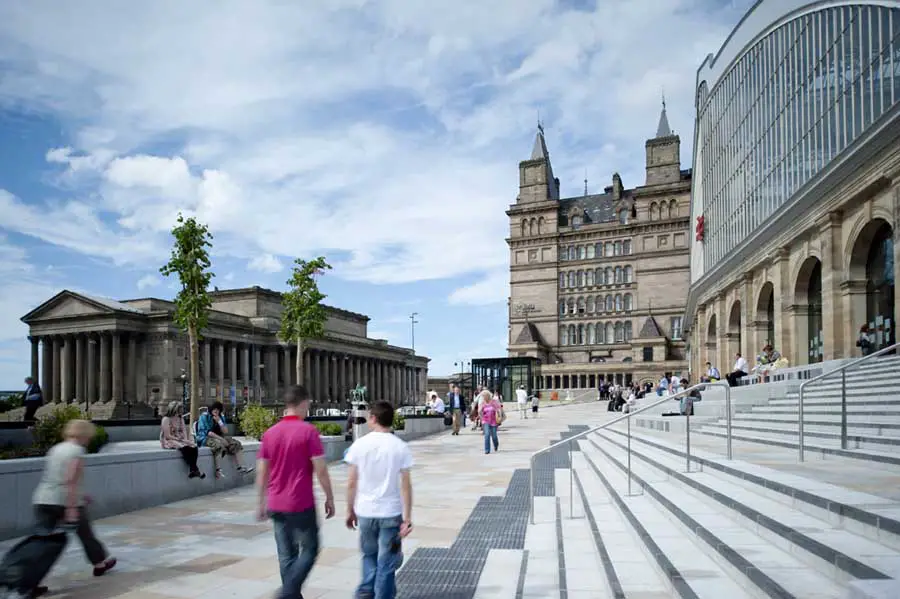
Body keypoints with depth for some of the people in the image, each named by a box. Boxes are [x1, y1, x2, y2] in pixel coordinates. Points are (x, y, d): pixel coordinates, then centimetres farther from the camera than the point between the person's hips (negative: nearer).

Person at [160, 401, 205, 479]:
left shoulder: (180, 418, 13)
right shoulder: (166, 419, -10)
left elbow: (184, 431, 8)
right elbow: (167, 436, -16)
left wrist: (186, 440, -12)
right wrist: (180, 440, -17)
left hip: (181, 440, 7)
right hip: (169, 441, -7)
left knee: (194, 447, -24)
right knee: (185, 448, -35)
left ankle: (192, 470, -28)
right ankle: (195, 470, -33)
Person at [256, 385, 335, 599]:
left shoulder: (270, 433, 4)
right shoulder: (308, 431, -12)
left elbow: (261, 472, 6)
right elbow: (320, 470, -13)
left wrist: (261, 503, 15)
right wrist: (329, 498, -2)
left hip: (276, 505, 5)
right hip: (301, 504, -5)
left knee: (286, 555, 13)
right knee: (309, 550, 7)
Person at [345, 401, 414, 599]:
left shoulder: (359, 445, -5)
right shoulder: (400, 447, -8)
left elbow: (352, 482, -2)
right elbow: (405, 485, -8)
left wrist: (350, 510, 11)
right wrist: (407, 517, -4)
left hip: (365, 512, 2)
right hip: (391, 513, -1)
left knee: (369, 555, 22)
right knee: (386, 562, 10)